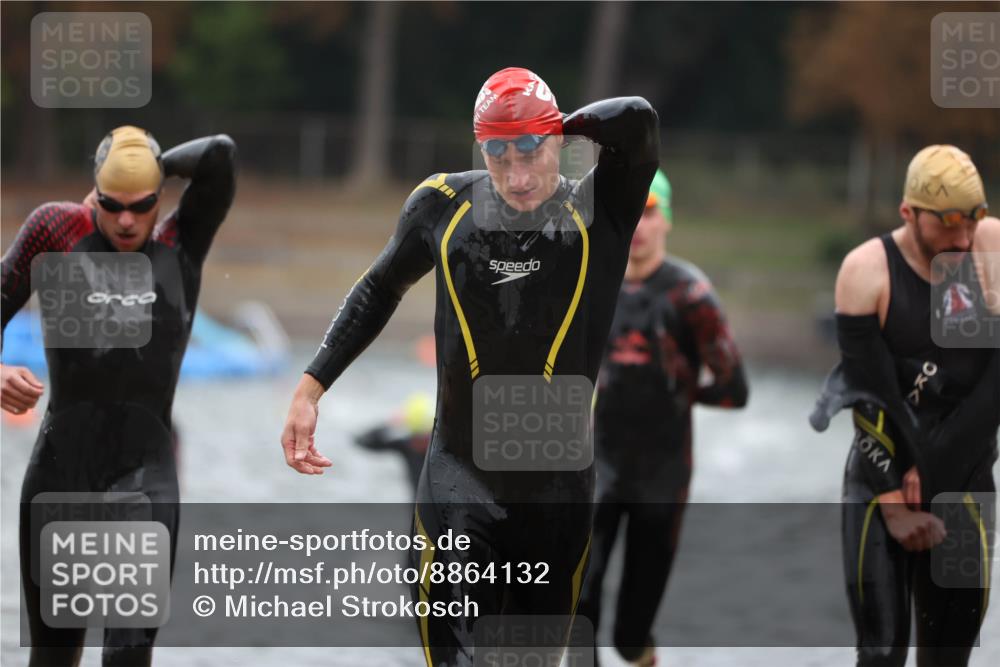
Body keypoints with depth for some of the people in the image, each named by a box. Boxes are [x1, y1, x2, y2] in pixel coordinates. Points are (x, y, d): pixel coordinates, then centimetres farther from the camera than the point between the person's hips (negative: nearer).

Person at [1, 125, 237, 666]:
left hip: (146, 464, -1)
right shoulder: (58, 229, 8)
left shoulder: (181, 246, 10)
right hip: (61, 461, 1)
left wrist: (148, 170, 8)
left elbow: (220, 154, -1)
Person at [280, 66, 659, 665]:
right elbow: (381, 289, 19)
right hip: (460, 475, 0)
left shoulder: (598, 213, -4)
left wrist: (559, 128, -5)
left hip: (560, 484, 0)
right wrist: (311, 387, 15)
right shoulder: (445, 203, 2)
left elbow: (638, 119, -22)